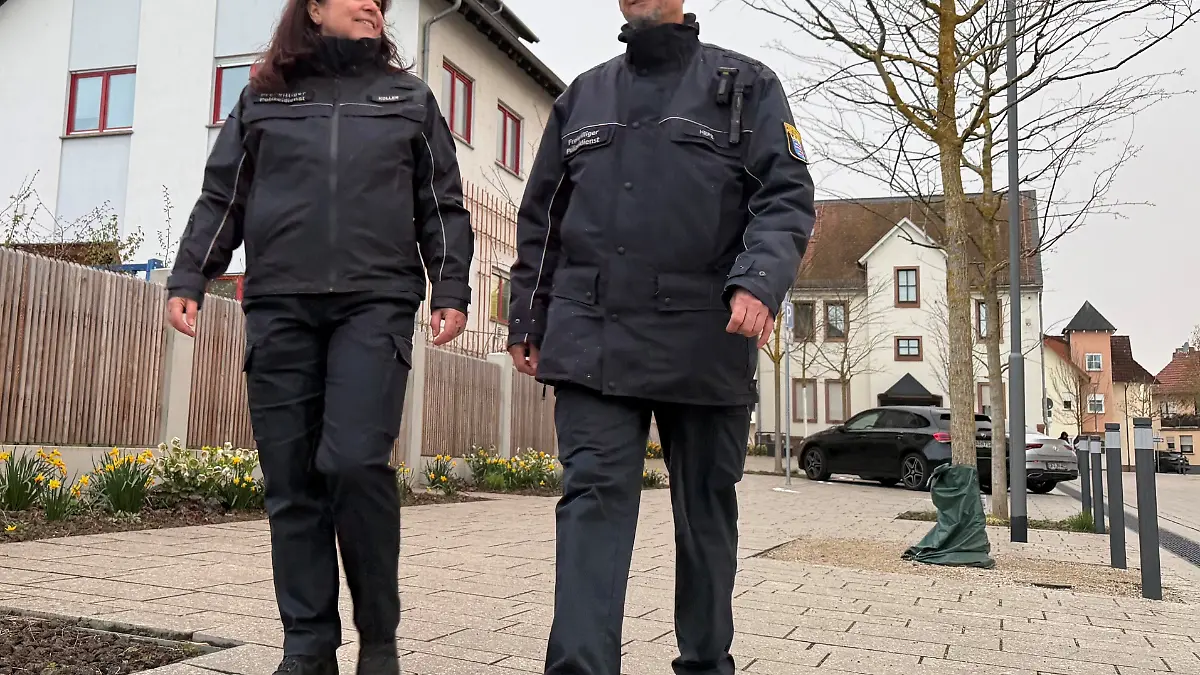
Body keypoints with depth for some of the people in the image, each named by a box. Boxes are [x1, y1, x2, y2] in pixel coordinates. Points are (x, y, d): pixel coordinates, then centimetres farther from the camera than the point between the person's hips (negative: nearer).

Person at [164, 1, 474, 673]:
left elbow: (443, 206, 12)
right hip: (279, 306, 2)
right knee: (291, 480, 0)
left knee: (355, 460, -17)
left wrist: (451, 289, 1)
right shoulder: (263, 97, 19)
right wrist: (189, 278, 6)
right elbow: (221, 198, 18)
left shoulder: (411, 98, 17)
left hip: (376, 303, -2)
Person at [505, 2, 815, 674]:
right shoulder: (581, 97, 19)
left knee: (706, 512, 9)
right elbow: (542, 221, 20)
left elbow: (787, 196, -2)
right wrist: (528, 321, 15)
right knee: (593, 499, -7)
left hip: (706, 344, -1)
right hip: (592, 343, 2)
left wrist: (759, 281, -20)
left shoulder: (747, 85, 9)